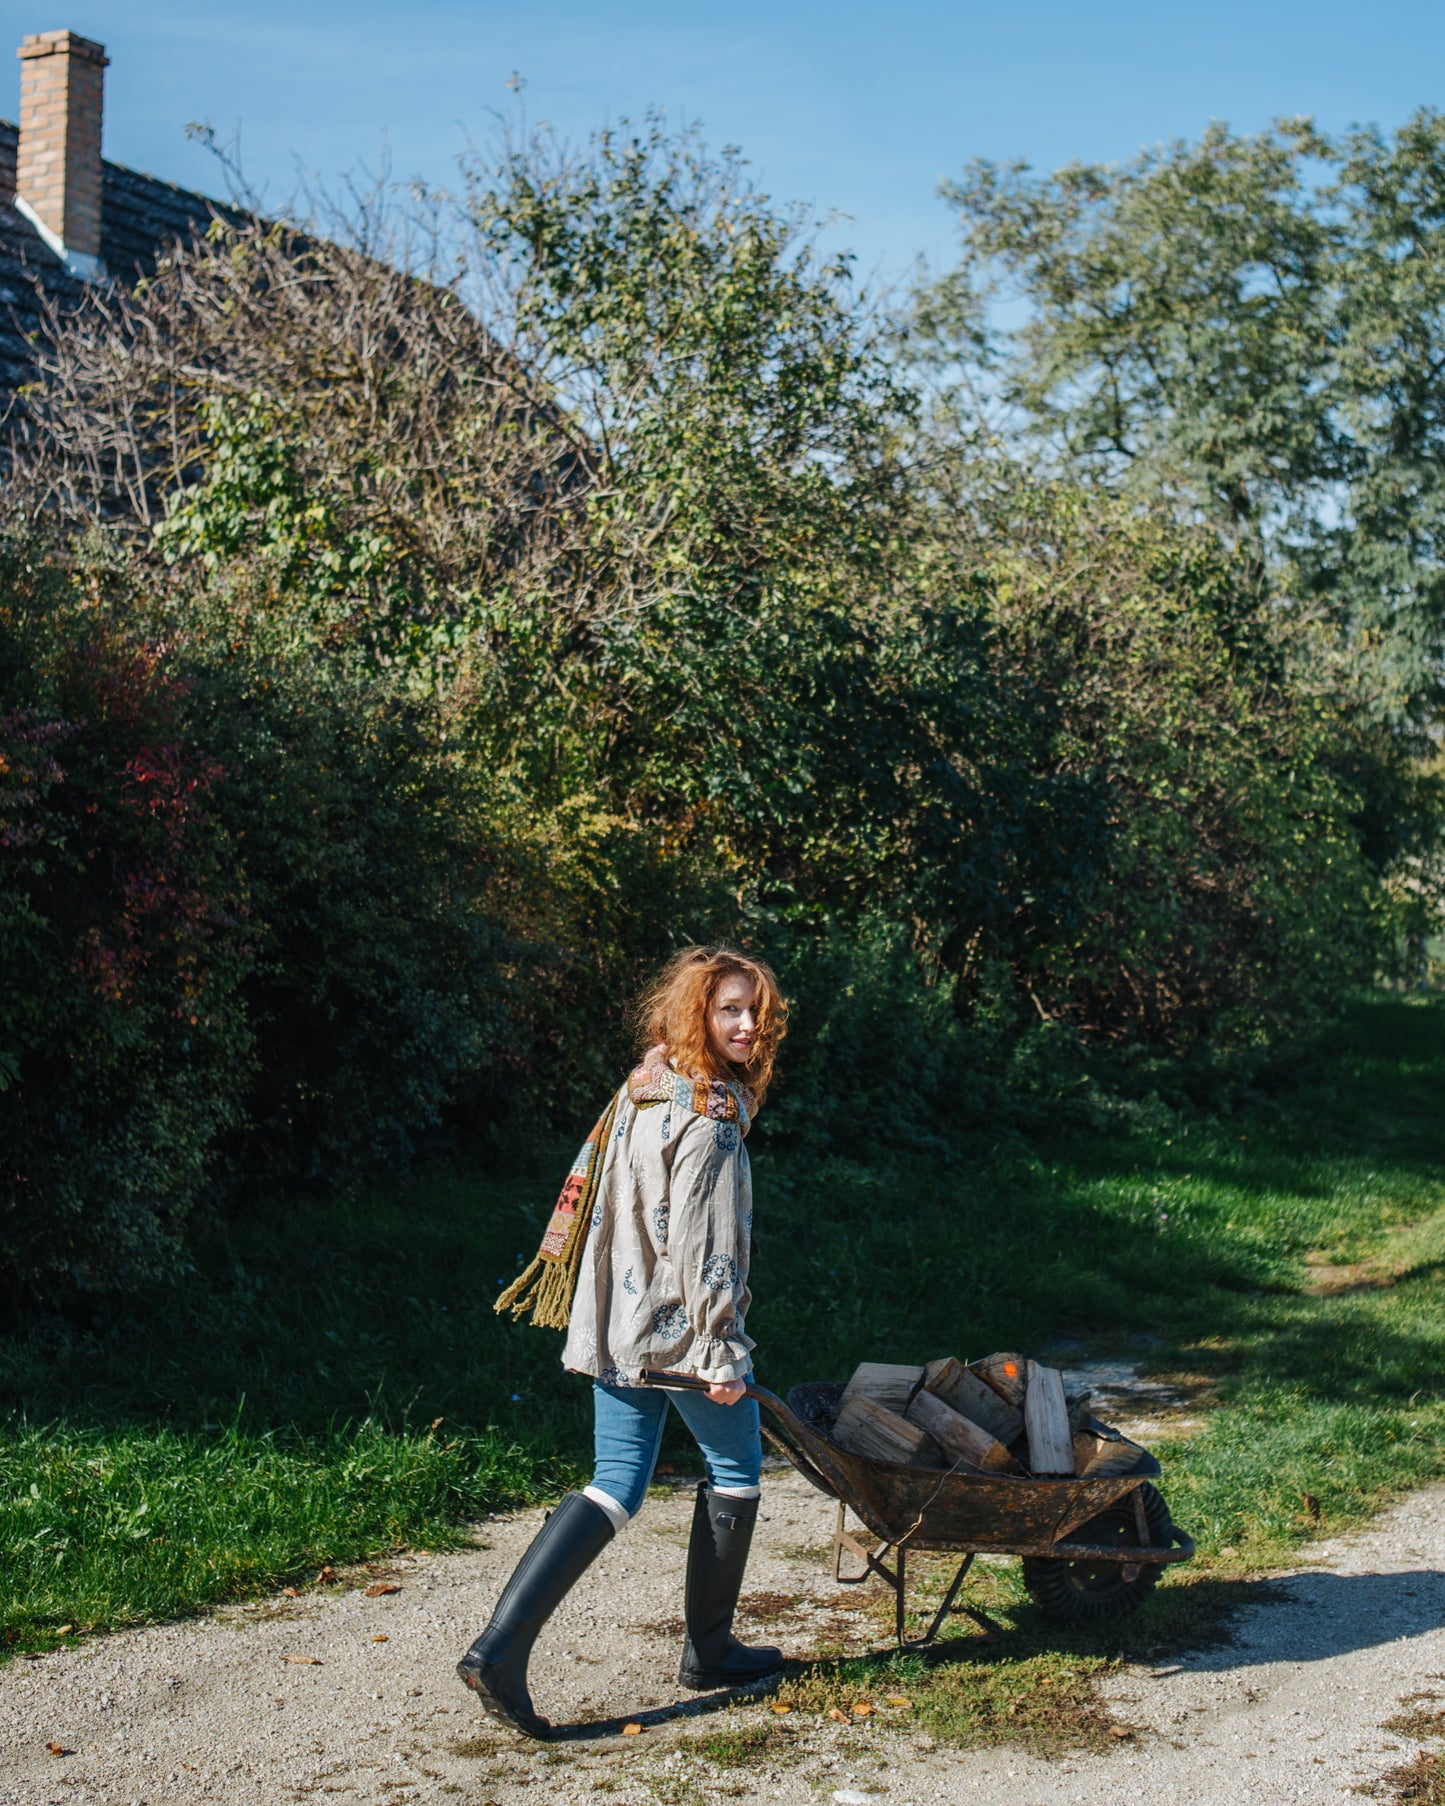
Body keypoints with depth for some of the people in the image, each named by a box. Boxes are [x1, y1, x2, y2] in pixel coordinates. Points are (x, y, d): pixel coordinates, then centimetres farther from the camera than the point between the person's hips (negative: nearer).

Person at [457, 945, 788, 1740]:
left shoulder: (641, 1091, 12)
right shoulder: (708, 1113, -17)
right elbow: (699, 1243, -21)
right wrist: (720, 1353, -17)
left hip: (614, 1325, 8)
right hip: (678, 1330, -8)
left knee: (615, 1486, 9)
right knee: (735, 1470, 14)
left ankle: (499, 1645, -5)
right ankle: (708, 1650, 25)